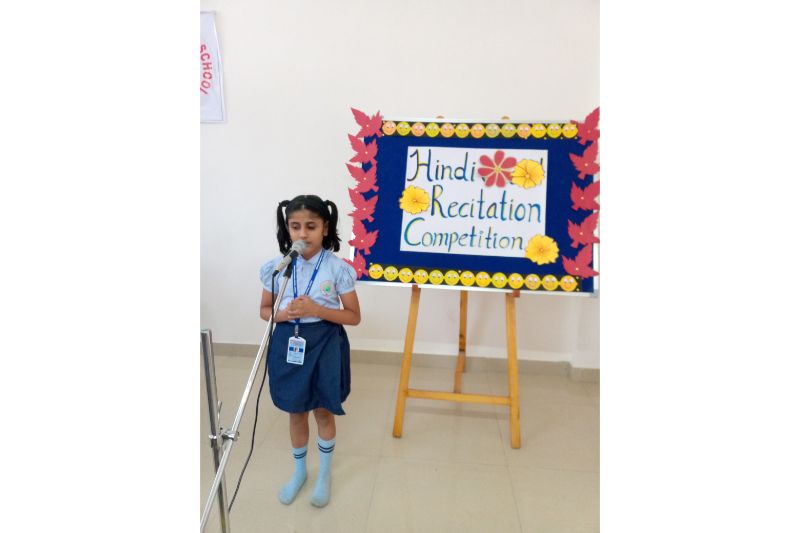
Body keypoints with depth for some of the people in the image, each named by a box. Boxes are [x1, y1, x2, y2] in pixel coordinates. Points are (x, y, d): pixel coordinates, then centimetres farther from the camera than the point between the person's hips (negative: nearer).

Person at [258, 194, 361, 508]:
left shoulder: (337, 268, -14)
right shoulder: (276, 267, -6)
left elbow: (354, 316, -8)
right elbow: (264, 310, 5)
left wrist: (317, 310, -23)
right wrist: (283, 314, -17)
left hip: (324, 347, -2)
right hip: (289, 344, 3)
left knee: (323, 411, 14)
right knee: (296, 412, 18)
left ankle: (324, 474, 38)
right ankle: (299, 471, 42)